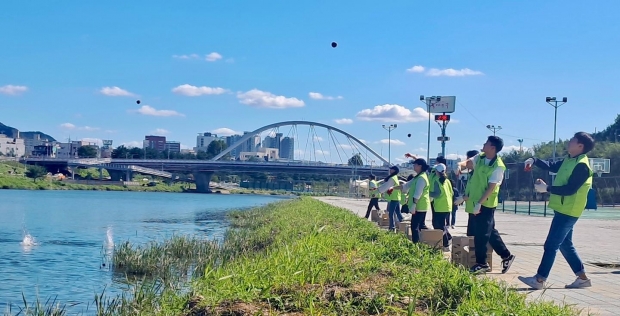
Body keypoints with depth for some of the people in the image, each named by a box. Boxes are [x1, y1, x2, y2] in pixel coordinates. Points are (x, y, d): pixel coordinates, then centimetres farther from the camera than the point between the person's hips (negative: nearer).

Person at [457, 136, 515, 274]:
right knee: (490, 232, 15)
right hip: (475, 202, 8)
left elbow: (491, 187, -21)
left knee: (481, 234, -2)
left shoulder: (498, 166, -18)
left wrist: (479, 203, -23)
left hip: (485, 204, -8)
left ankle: (482, 264, 9)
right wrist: (460, 164, -22)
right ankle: (506, 255, 26)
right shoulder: (480, 157, 5)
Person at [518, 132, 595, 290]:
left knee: (551, 245, -7)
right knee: (565, 245, 14)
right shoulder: (569, 160, 12)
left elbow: (570, 189, -23)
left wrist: (546, 188, -19)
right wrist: (534, 161, 8)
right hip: (563, 210, 10)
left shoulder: (582, 165, -18)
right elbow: (552, 166, 24)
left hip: (568, 212, -10)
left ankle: (539, 280, -3)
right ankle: (582, 278, 19)